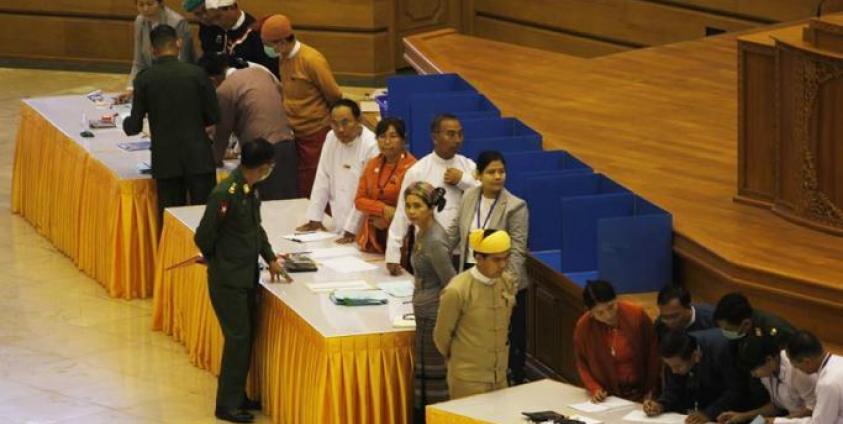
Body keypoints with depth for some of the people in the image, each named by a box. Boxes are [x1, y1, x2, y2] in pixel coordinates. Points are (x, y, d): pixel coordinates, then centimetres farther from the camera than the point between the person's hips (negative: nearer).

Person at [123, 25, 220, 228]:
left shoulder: (144, 79, -4)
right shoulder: (197, 74, -5)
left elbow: (134, 127, -2)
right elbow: (214, 116, 0)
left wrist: (126, 123, 21)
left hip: (166, 162, 1)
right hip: (199, 158, -1)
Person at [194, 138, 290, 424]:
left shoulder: (250, 189, 2)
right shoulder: (225, 194, -25)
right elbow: (204, 237, -19)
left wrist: (270, 258, 9)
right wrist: (217, 261, -1)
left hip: (247, 275, 8)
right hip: (228, 279, -8)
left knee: (247, 336, 15)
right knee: (237, 338, -2)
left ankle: (238, 396, 28)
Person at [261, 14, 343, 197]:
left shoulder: (311, 60, -18)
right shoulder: (284, 58, 4)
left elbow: (334, 96, -11)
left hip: (316, 134, -7)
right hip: (297, 133, 7)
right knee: (302, 188, 9)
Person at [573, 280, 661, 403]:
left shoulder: (636, 314, -10)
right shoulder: (583, 326, -8)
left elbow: (653, 352, 2)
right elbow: (582, 362, 8)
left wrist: (651, 390, 2)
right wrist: (594, 389, -6)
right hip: (609, 398, -2)